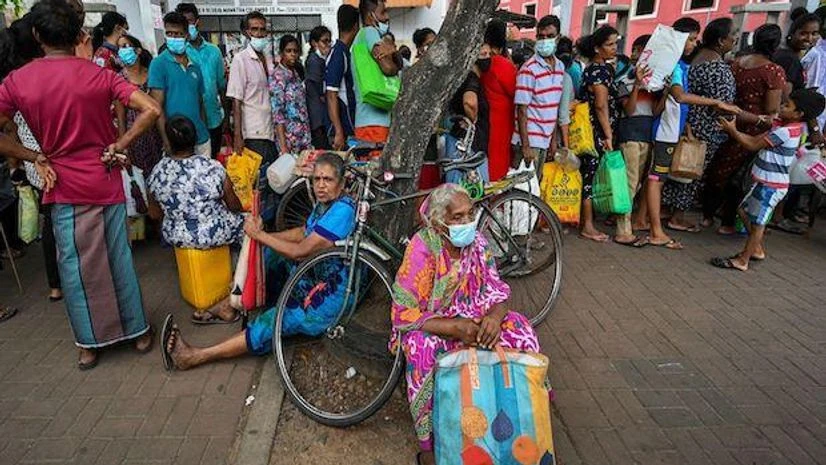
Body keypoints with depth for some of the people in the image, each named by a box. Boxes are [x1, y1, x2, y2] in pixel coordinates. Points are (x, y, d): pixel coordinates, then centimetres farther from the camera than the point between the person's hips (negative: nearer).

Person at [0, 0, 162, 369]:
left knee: (76, 267, 11)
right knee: (119, 259, 11)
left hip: (65, 187, 0)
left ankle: (89, 345, 22)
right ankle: (138, 331, 22)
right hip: (107, 183, 0)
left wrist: (36, 158, 1)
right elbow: (151, 110, -14)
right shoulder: (100, 75, -6)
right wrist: (118, 146, -8)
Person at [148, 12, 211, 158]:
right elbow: (157, 107, -10)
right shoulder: (159, 64, -5)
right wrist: (167, 140, -15)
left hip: (201, 138, 5)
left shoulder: (195, 65, 9)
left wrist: (203, 131, 11)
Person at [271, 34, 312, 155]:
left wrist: (308, 137, 13)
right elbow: (277, 112, -15)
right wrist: (283, 146, -21)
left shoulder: (295, 74, 13)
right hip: (289, 137, -7)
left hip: (304, 137, 7)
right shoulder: (278, 76, -9)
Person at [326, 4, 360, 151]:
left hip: (350, 126, 9)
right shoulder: (338, 54, -14)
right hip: (343, 129, -9)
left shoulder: (345, 52, 12)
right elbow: (331, 96, -18)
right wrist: (338, 133, -23)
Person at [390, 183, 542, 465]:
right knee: (423, 346, -36)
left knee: (518, 328, -18)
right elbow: (404, 315, -24)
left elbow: (498, 292, -4)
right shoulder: (422, 249, -23)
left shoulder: (478, 243, -8)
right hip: (430, 326, -4)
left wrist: (494, 317, -28)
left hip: (471, 320, 5)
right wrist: (454, 328, -33)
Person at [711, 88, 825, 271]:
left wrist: (733, 131, -6)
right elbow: (756, 139, 7)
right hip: (766, 181, 10)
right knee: (745, 211, 19)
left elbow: (753, 145, -15)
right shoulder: (786, 126, 8)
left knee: (757, 222, -1)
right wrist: (734, 129, -1)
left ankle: (742, 260, 8)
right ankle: (758, 249, 31)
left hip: (771, 185, -10)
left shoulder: (785, 132, -21)